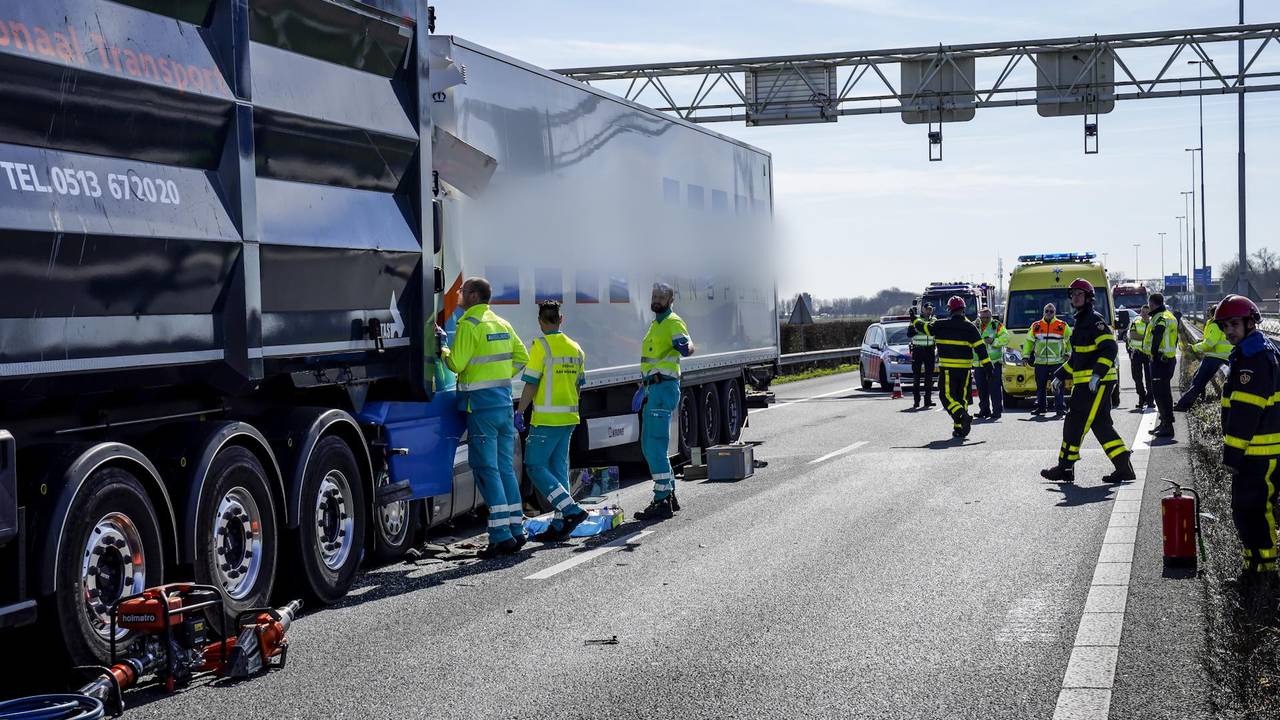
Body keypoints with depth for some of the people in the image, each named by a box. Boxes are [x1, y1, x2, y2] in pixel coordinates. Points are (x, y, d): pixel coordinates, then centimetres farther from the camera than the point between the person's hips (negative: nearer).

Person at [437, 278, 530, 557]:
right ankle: (516, 530, 14)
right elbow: (521, 357, 18)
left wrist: (442, 347, 5)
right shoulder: (502, 325, 13)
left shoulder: (469, 325, -10)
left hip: (481, 405, -7)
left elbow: (456, 364, -13)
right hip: (504, 402, 7)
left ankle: (501, 535, -8)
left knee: (486, 469, -5)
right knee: (506, 468, 13)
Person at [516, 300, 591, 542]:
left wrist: (520, 411, -7)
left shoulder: (541, 346, -10)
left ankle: (572, 510, -13)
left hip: (546, 419, -8)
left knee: (535, 466, -3)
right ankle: (559, 525, 10)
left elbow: (531, 383, -13)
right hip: (568, 417, 8)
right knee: (558, 468, 11)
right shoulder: (575, 348, 12)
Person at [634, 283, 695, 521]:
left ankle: (662, 501, -11)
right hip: (654, 388, 10)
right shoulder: (655, 324, 20)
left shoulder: (673, 323, -10)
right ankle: (669, 495, 24)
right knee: (648, 445, 15)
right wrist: (644, 387, 32)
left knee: (655, 446, -12)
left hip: (664, 388, -10)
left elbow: (687, 347, -29)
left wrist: (686, 347, -51)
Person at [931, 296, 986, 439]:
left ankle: (963, 416, -25)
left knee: (947, 396, -1)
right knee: (962, 396, 12)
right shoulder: (970, 327, -1)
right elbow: (980, 347, -4)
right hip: (965, 368, 3)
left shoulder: (941, 325, -3)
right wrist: (987, 364, -1)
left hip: (948, 368, -3)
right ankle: (960, 429, 11)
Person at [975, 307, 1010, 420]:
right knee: (981, 388, 9)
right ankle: (984, 410, 18)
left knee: (995, 388, -7)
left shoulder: (997, 325, 0)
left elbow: (1005, 338, -8)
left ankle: (997, 411, -5)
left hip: (994, 362, -5)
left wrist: (993, 341, -19)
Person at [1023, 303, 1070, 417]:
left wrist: (1068, 353, 1)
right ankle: (1040, 407, 19)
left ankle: (1059, 408, -2)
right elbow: (1028, 341, 17)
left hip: (1057, 362, -2)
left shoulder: (1062, 326, 4)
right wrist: (1026, 355, 10)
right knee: (1040, 386, 8)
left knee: (1057, 386, -5)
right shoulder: (1036, 326, 10)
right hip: (1040, 362, 2)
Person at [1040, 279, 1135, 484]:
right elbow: (1076, 358, 30)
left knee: (1076, 423, -7)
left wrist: (1097, 373, -29)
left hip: (1096, 382, -10)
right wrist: (1060, 376, 26)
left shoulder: (1095, 319, -9)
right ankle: (1124, 468, 7)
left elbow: (1110, 348, -20)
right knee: (1101, 425, 8)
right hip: (1084, 383, 10)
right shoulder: (1080, 322, 21)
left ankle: (1065, 468, -2)